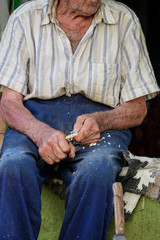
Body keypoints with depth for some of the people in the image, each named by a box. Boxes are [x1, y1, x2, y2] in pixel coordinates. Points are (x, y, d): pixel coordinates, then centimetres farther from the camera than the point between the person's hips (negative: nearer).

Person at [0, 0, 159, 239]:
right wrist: (41, 133, -23)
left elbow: (137, 108, 8)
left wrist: (99, 121, -16)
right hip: (36, 119, 0)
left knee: (96, 172, -36)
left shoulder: (124, 20, 7)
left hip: (101, 126, 0)